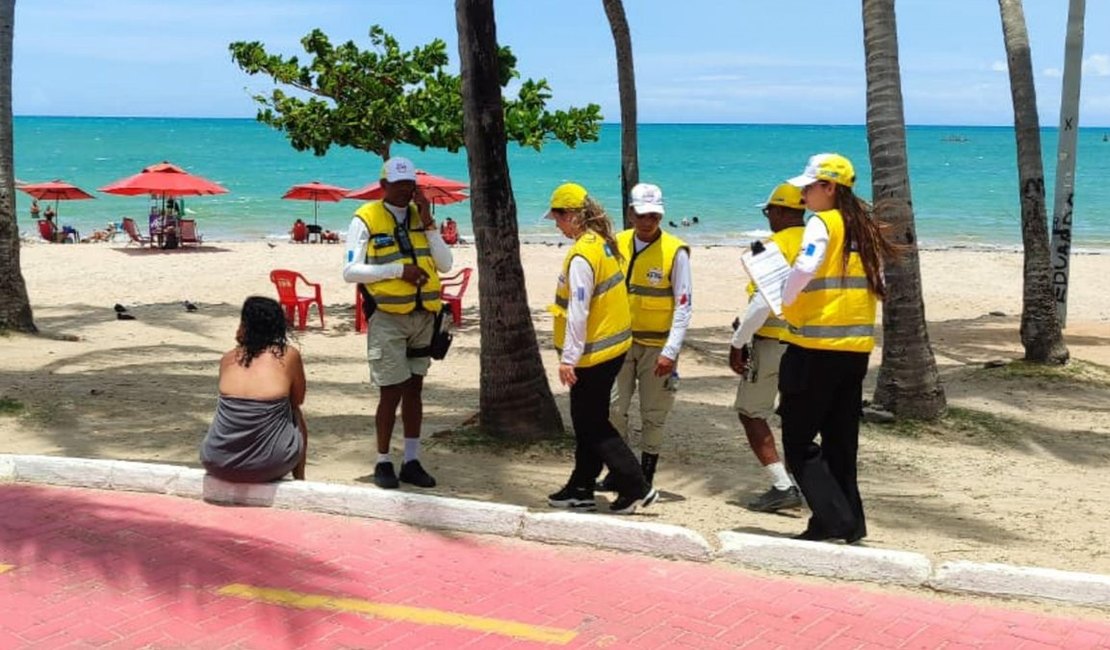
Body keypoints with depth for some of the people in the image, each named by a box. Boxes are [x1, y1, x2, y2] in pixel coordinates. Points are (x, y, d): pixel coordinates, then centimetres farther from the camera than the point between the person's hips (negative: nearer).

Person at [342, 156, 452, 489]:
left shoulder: (420, 216, 9)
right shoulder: (366, 219, -6)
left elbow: (445, 264, 2)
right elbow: (351, 271, -12)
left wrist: (428, 223, -7)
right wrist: (397, 269, -19)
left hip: (422, 316, 5)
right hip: (388, 319, -5)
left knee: (414, 389, 11)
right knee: (391, 392, -2)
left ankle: (412, 462, 19)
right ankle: (383, 463, 11)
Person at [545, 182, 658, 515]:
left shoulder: (582, 254, -21)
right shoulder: (603, 243, 8)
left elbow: (578, 311, -24)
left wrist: (568, 357, -21)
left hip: (593, 351, -10)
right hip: (611, 345, 10)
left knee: (592, 425, 0)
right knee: (589, 421, 16)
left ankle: (636, 488, 0)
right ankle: (581, 489, 25)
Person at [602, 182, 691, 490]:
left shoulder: (675, 252, -11)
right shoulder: (618, 244, 1)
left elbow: (683, 306, -10)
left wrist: (670, 351, -15)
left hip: (657, 346, -3)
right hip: (622, 341, 3)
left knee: (653, 415, 4)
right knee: (614, 409, 1)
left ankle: (646, 476, 16)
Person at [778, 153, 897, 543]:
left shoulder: (822, 223, -10)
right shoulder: (864, 228, 12)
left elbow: (804, 268, -26)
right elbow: (876, 286, 15)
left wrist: (784, 302, -10)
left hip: (817, 346, -8)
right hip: (857, 346, 8)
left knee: (798, 440, 1)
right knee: (841, 440, 15)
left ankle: (835, 518, -5)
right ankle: (848, 522, 18)